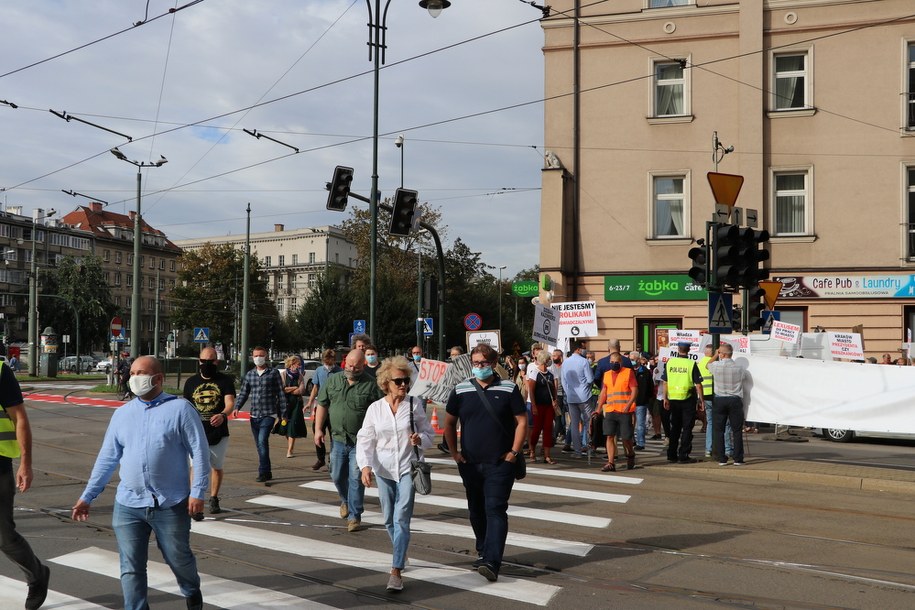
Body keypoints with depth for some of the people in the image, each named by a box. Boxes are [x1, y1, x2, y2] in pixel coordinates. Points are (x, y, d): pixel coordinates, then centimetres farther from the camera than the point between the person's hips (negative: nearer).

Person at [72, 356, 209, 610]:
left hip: (171, 505, -3)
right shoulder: (122, 414, 8)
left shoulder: (180, 409, -5)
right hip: (128, 505, 3)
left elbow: (199, 452, -7)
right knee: (131, 568, 3)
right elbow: (107, 458, 13)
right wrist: (87, 496, 10)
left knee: (179, 558, 13)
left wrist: (198, 492, -14)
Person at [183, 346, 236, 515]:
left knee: (217, 467, 13)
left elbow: (230, 403, -17)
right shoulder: (191, 382, 6)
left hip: (219, 433, -1)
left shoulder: (225, 380, -3)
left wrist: (223, 415, -38)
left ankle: (214, 499, 31)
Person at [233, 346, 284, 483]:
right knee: (259, 445, 10)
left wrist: (283, 414, -4)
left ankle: (263, 472, -16)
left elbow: (281, 394, 0)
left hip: (269, 415, -5)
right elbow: (243, 393, 13)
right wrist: (237, 407, -5)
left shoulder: (273, 373, -1)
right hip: (254, 415, 5)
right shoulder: (249, 375, 11)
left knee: (262, 441, -20)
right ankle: (267, 473, 20)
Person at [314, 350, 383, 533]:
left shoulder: (371, 385, -5)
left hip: (360, 441, -4)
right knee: (337, 476, 14)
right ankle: (346, 500, 43)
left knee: (356, 479, -3)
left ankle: (354, 516, 7)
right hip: (338, 439, 4)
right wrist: (318, 429, 2)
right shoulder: (333, 380, 6)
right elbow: (322, 405, 9)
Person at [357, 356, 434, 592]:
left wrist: (420, 439, -19)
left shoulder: (415, 405, -3)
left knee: (401, 518, -13)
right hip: (383, 470, 3)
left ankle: (396, 571, -13)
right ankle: (401, 553, 40)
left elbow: (429, 434, 4)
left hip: (408, 468, -2)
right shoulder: (374, 409, 0)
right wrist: (365, 466, -16)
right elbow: (365, 440, -2)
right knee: (389, 519, 14)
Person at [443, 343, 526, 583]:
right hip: (470, 463, 4)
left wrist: (514, 451, -7)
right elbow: (449, 422, 13)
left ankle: (491, 562, -18)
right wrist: (454, 452, 6)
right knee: (476, 510, 14)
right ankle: (483, 551, 32)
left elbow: (522, 421, 0)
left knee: (495, 510, -12)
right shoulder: (460, 390, 4)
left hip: (500, 464, -4)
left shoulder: (509, 389, -3)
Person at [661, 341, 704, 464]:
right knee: (687, 428, 3)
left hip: (673, 398, 4)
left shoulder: (670, 362, 1)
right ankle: (683, 456, 1)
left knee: (675, 427, 15)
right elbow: (698, 385, -9)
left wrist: (665, 398, 11)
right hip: (688, 399, -4)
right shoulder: (691, 364, -10)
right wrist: (701, 400, -1)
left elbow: (665, 382, 4)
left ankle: (671, 455, 18)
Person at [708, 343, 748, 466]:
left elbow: (709, 364, 16)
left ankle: (721, 459, 5)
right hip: (735, 400, 0)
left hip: (719, 400, 0)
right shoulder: (739, 368, -8)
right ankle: (738, 459, 5)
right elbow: (745, 376, 14)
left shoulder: (716, 366, -8)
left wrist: (716, 355, 25)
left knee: (719, 430, 6)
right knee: (737, 430, 7)